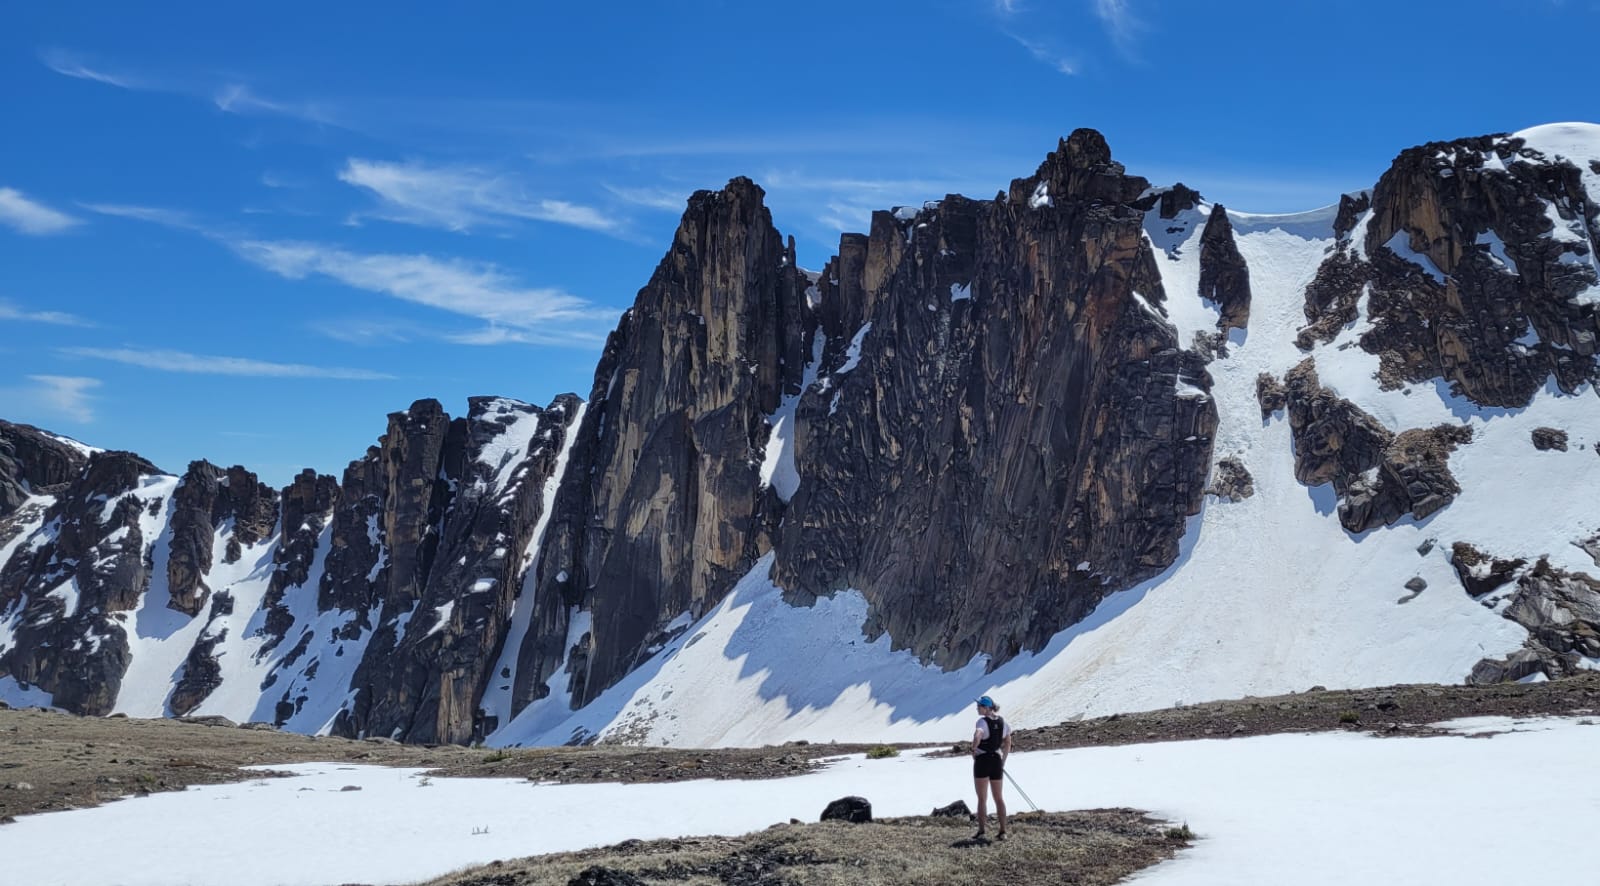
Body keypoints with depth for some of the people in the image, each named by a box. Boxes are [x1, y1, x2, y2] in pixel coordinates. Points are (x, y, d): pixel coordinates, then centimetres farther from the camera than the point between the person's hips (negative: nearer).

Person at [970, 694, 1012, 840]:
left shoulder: (982, 721, -15)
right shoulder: (1002, 721, 6)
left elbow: (977, 737, -35)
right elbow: (1008, 744, 14)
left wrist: (974, 749, -16)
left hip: (982, 761, -6)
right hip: (997, 761, 6)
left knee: (982, 798, 4)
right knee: (999, 798, 12)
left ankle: (982, 828, -1)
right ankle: (1002, 831, 11)